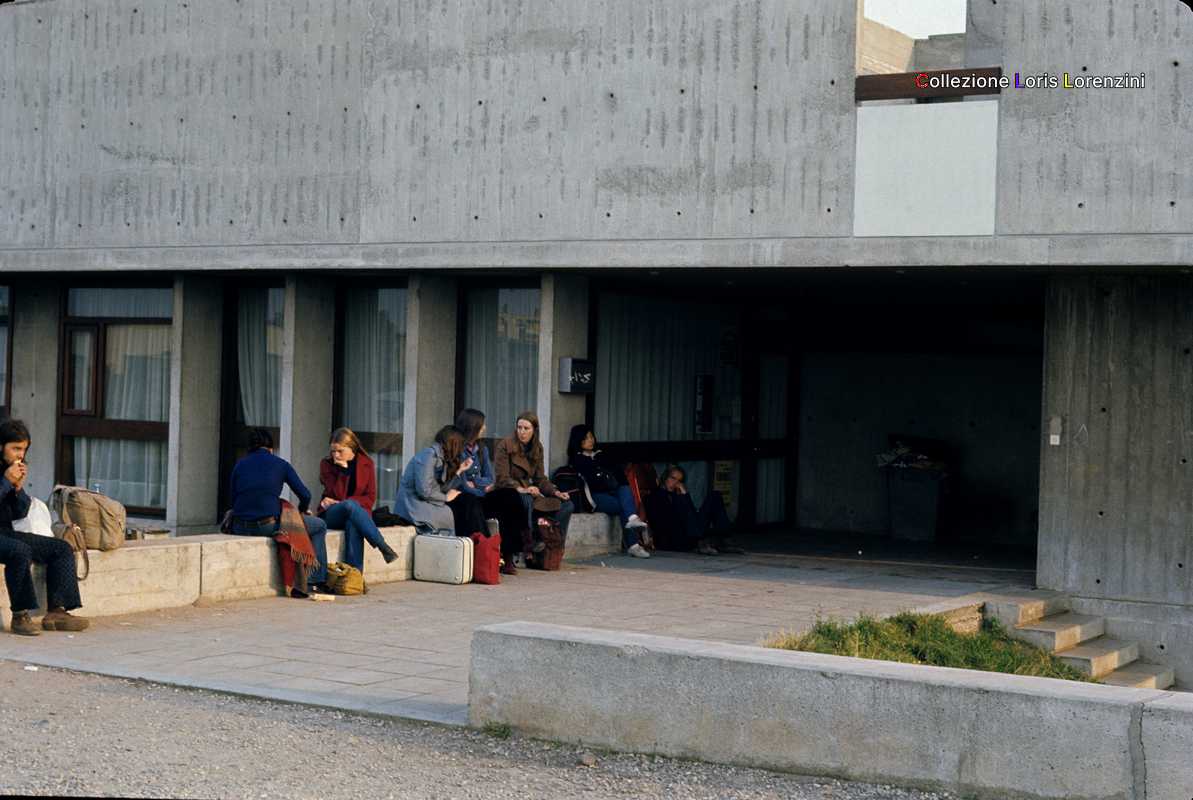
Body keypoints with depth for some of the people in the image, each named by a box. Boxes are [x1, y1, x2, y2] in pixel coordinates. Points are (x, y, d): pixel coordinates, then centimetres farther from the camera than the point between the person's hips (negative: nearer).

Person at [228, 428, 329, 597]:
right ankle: (317, 581, 12)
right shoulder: (281, 464, 8)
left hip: (241, 528, 4)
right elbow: (305, 495, 5)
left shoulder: (240, 465, 16)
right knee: (319, 526, 15)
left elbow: (233, 500, 16)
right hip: (269, 525, -4)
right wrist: (303, 511, 27)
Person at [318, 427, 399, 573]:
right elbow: (338, 495, -10)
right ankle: (382, 546, -39)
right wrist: (343, 469, -18)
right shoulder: (326, 464, 0)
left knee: (353, 524, -39)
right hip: (331, 515, 0)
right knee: (350, 505, -37)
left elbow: (370, 498, -1)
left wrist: (343, 502, -13)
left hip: (357, 512, 0)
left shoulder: (366, 463, 3)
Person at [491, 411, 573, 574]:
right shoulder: (505, 446, -9)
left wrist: (555, 492, -4)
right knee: (525, 501, -41)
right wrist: (521, 489, -33)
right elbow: (502, 478, -17)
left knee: (566, 505, -4)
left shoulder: (537, 448, 12)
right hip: (506, 493, -7)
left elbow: (540, 477, 14)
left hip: (528, 492, 7)